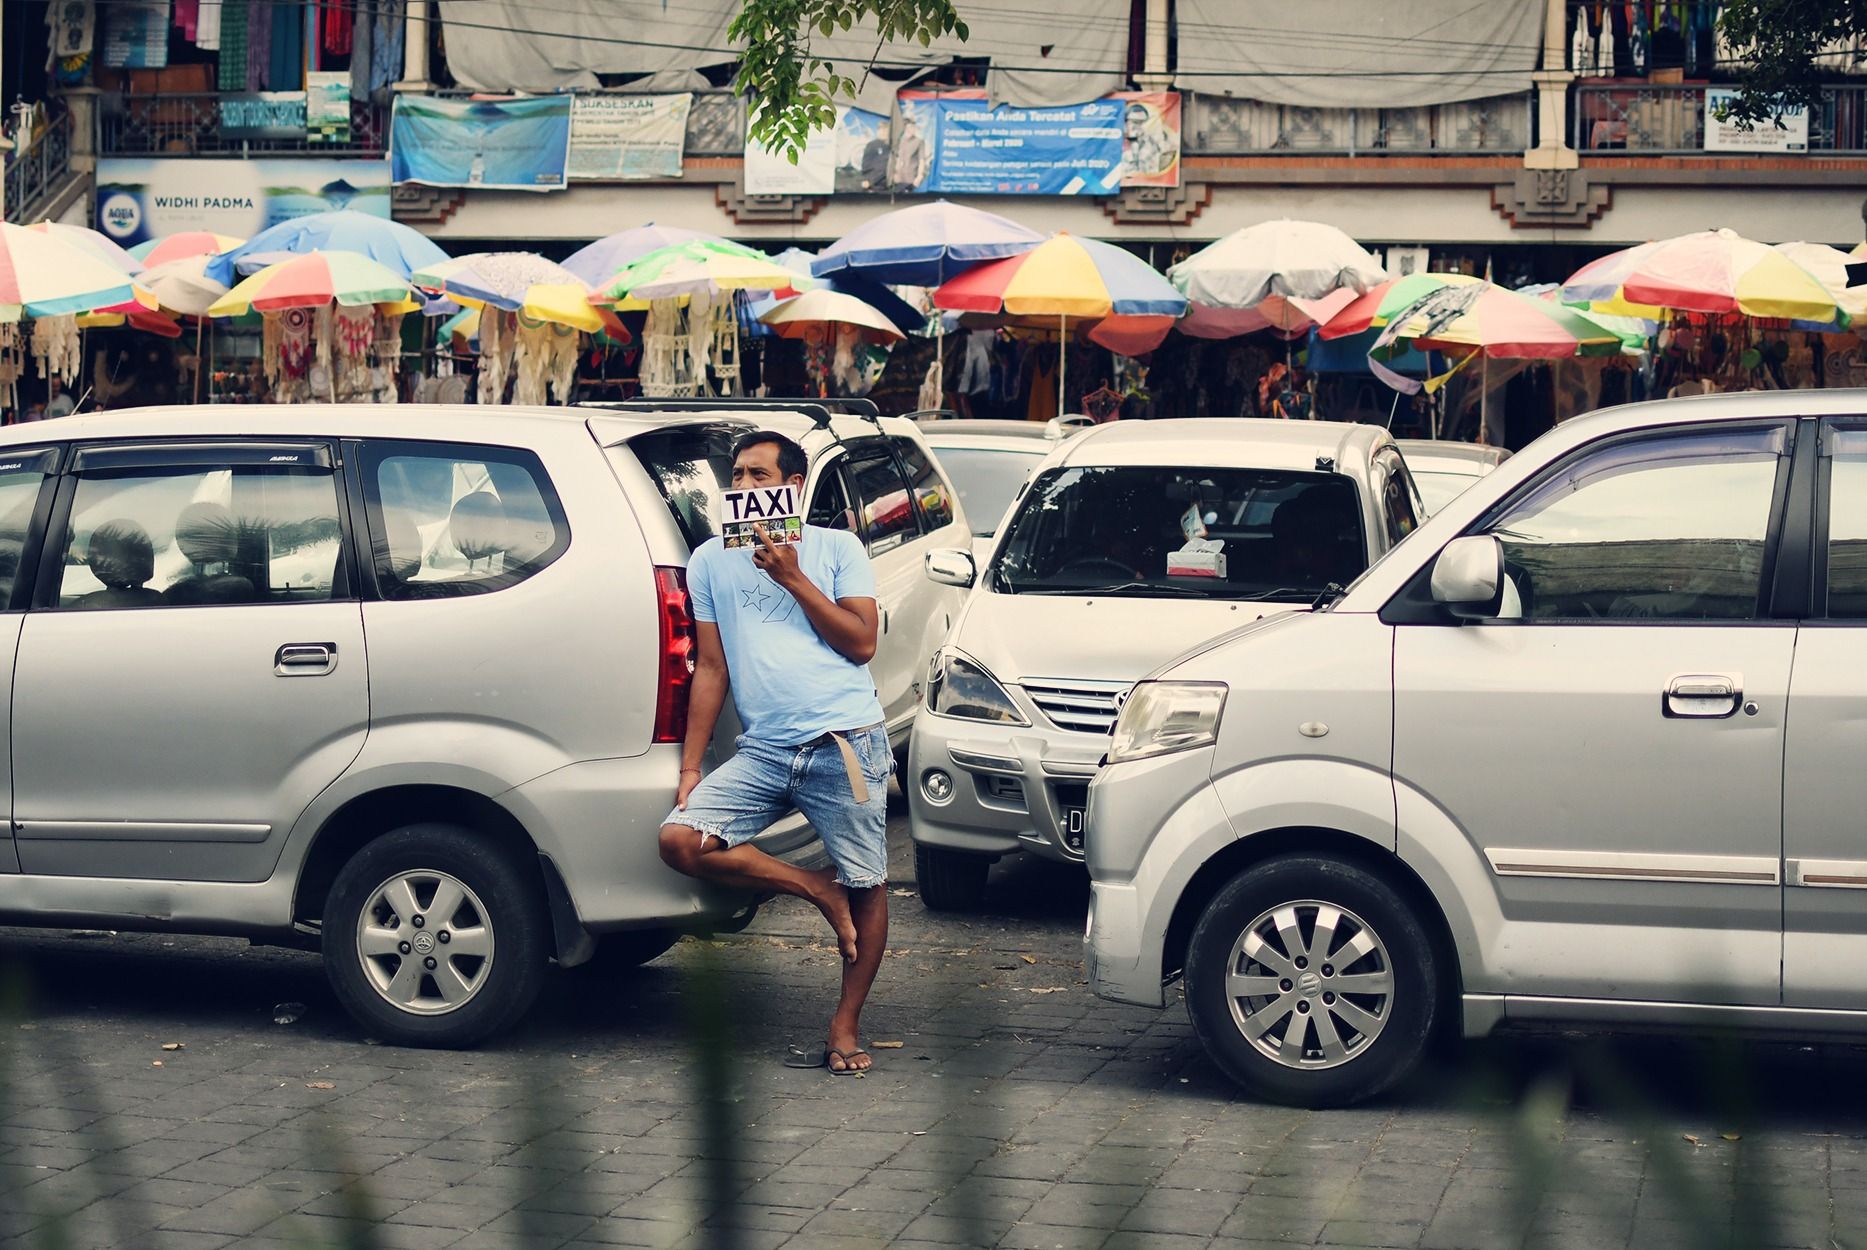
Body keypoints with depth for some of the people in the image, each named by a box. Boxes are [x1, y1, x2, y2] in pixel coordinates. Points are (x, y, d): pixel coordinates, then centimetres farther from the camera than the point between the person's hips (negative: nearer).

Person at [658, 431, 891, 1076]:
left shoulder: (838, 548, 6)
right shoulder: (711, 560, 13)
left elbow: (861, 643, -4)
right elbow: (711, 667, 12)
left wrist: (793, 577, -9)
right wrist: (691, 766, 6)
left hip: (844, 744, -3)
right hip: (761, 751, 3)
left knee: (867, 887, 0)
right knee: (680, 840, -16)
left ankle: (846, 1025, 17)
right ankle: (817, 888, -1)